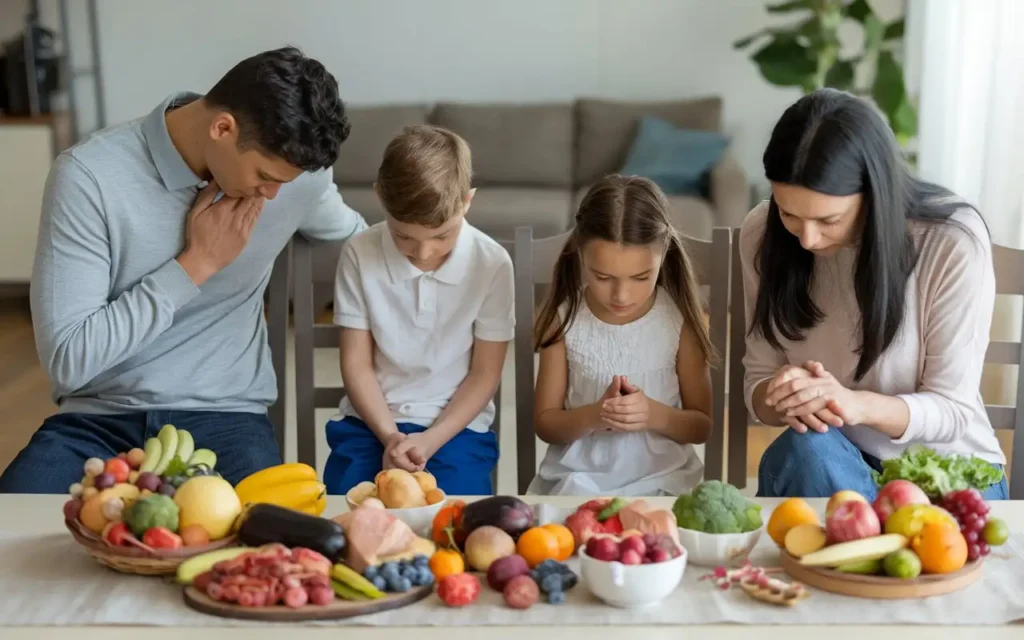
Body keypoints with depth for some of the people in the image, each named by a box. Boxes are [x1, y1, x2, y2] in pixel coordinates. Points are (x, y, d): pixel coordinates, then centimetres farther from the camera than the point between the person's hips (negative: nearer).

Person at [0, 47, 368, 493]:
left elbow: (355, 239, 20)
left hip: (225, 416, 2)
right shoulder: (90, 175, -15)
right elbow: (66, 359, -17)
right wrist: (197, 262, -17)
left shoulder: (293, 167, -4)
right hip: (98, 418, -1)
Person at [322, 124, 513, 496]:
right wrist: (389, 436, -17)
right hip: (370, 420, 1)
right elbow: (356, 363, -3)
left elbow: (486, 374, -5)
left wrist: (430, 440, -16)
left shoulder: (492, 263, -11)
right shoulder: (360, 254, -8)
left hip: (457, 424, -1)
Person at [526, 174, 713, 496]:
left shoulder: (679, 319, -6)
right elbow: (545, 423, 1)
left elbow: (701, 426, 2)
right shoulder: (564, 318, -5)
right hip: (577, 478, 0)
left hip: (661, 480, 0)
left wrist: (655, 415, -19)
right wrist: (591, 416, -19)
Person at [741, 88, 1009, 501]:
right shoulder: (762, 234, -10)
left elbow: (953, 411, -15)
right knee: (806, 448, -31)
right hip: (825, 465, 3)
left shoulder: (955, 242, -20)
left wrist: (856, 404, -35)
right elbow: (758, 381, -3)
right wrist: (784, 398, -28)